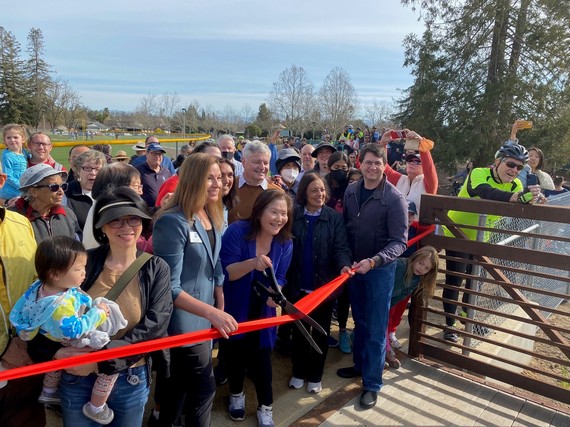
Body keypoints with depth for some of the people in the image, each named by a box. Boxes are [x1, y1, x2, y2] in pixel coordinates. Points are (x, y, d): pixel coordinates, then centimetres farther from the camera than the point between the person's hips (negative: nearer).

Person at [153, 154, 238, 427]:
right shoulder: (173, 221, -23)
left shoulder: (211, 216, 3)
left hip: (203, 318, 8)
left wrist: (220, 308, 9)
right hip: (184, 321, -7)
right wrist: (212, 312, -31)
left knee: (180, 386, 23)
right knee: (204, 388, 8)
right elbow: (170, 287, -24)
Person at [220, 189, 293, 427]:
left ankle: (265, 407, 27)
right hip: (234, 308, -2)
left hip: (262, 310, 2)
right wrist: (253, 263, -42)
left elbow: (279, 277, -4)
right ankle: (236, 394, 43)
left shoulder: (285, 243, -9)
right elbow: (225, 272, -25)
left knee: (261, 356, 6)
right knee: (235, 353, 16)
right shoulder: (237, 231, -23)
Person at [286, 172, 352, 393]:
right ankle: (298, 372, 36)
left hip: (324, 285, 0)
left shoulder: (335, 217, -4)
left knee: (320, 332, 14)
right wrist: (285, 280, -10)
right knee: (298, 330, 16)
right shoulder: (293, 215, -4)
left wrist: (344, 265, -30)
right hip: (297, 285, 1)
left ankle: (315, 375, 32)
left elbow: (341, 247, -10)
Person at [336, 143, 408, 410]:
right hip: (353, 266, 5)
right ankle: (360, 365, 39)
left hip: (380, 269, -4)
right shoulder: (350, 191, -2)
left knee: (376, 328, 5)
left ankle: (372, 384, 19)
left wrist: (374, 261, -32)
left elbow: (399, 242, -18)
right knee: (359, 321, 20)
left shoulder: (394, 198, -17)